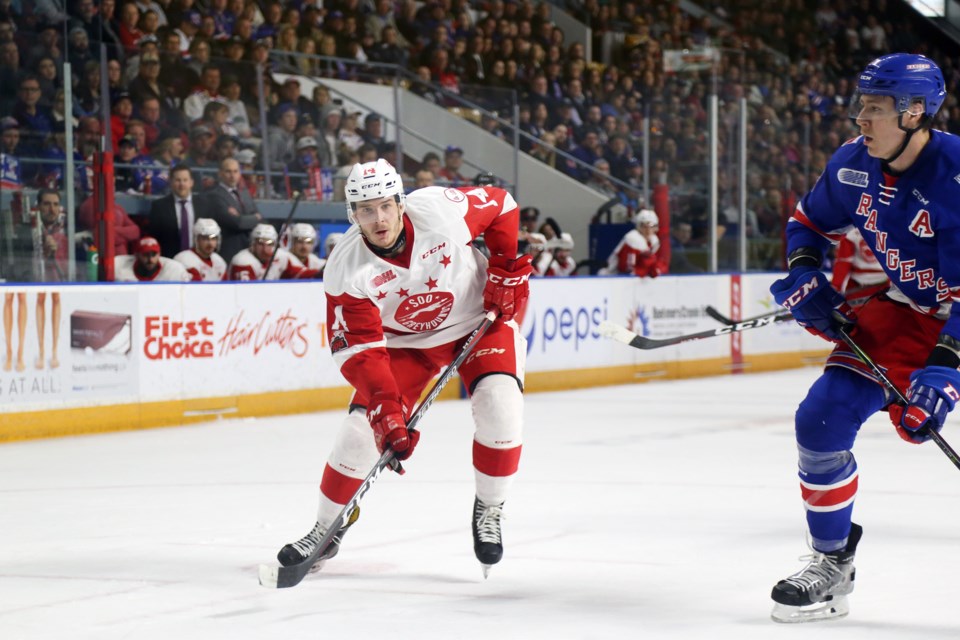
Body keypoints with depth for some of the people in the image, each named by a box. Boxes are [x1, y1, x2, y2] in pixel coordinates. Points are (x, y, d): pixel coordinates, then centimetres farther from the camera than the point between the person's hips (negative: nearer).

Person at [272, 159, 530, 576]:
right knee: (363, 427, -9)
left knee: (499, 404, -24)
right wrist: (386, 410, -37)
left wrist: (506, 269, -12)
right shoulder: (346, 271, -26)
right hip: (402, 340, 1)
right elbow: (359, 351, -27)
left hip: (478, 319, -1)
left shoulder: (442, 209, -28)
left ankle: (489, 511, -1)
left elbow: (501, 206, -8)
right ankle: (327, 530, 12)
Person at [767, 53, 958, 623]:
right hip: (902, 313, 6)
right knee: (822, 420, -3)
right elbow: (810, 221, 14)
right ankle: (832, 566, 13)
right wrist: (805, 277, -4)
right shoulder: (854, 165, -7)